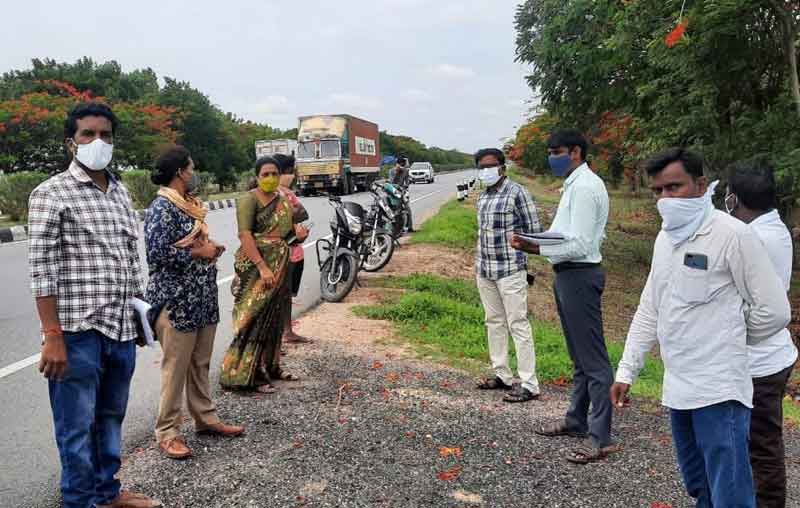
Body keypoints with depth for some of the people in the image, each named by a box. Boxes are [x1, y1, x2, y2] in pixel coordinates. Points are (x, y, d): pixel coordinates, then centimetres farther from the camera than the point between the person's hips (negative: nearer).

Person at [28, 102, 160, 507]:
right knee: (77, 426, 7)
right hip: (78, 332, -6)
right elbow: (42, 270, -11)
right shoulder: (51, 194, -6)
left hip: (121, 328, 6)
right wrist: (53, 337, -15)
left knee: (111, 418, 19)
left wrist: (139, 312, 16)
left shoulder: (120, 192, 13)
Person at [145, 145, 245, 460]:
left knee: (200, 364, 17)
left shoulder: (189, 204, 13)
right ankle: (167, 432, 13)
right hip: (176, 301, -8)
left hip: (202, 299, 8)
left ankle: (205, 418, 30)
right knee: (175, 368, 1)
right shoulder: (162, 207, -13)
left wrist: (211, 249, 4)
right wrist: (198, 253, -15)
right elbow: (157, 253, -21)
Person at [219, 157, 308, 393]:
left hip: (281, 267, 8)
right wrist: (263, 267, -28)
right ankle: (247, 375, 1)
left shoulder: (282, 199, 12)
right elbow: (245, 235, -20)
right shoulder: (249, 200, -10)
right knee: (255, 318, -6)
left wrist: (298, 230, 1)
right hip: (256, 267, -8)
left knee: (275, 318, 14)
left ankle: (270, 368, 27)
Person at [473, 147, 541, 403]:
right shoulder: (483, 197, 13)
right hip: (484, 269, 8)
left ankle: (529, 385, -1)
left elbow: (533, 229, -7)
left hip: (510, 269, -8)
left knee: (517, 324, -6)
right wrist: (481, 258, 14)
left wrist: (514, 246, -7)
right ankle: (502, 375, 24)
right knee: (494, 322, 13)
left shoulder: (517, 193, -9)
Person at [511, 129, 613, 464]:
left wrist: (538, 249, -18)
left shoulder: (585, 187, -15)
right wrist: (537, 241, 4)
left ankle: (600, 436, 1)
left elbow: (581, 245, -21)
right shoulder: (574, 184, 16)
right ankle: (577, 420, 31)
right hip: (568, 275, 11)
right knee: (579, 355, 18)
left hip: (580, 276, -11)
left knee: (592, 357, -5)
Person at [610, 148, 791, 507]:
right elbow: (649, 310, 14)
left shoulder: (731, 234, -12)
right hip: (677, 389, 7)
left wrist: (728, 342, 5)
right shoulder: (665, 238, 10)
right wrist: (627, 371, 11)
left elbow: (774, 310, -9)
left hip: (718, 391, -7)